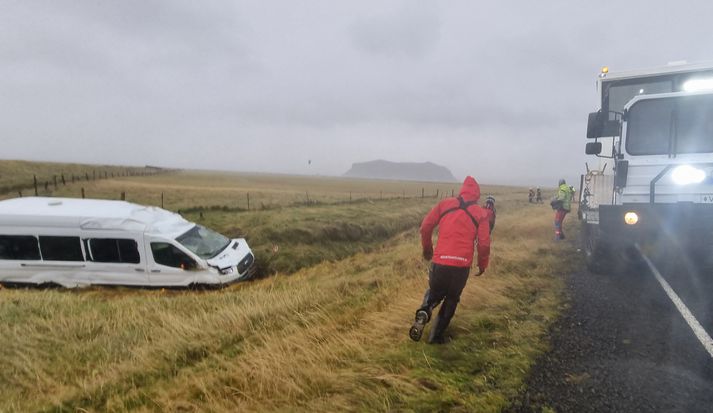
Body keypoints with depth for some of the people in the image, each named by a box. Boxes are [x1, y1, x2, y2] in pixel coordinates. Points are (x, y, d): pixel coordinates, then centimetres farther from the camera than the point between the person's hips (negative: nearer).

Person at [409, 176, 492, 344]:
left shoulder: (445, 204, 8)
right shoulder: (481, 213, 6)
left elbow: (425, 227, 5)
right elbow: (484, 243, 0)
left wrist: (427, 248, 22)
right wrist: (482, 264, 17)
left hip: (440, 262, 1)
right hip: (462, 265, 0)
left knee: (434, 291, 25)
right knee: (452, 299, 23)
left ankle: (423, 312, -5)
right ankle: (436, 335, 23)